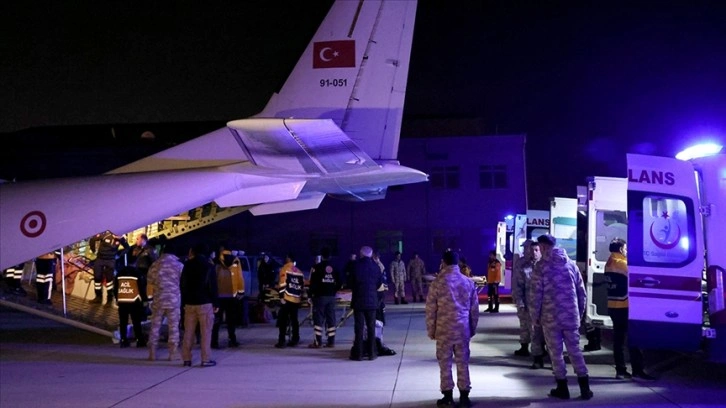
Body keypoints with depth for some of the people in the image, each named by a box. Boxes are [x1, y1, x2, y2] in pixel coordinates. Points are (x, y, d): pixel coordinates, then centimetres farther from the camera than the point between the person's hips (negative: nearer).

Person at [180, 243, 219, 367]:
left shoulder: (187, 266, 7)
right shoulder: (209, 266, -4)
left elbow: (183, 286, 9)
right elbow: (213, 287, -7)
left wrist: (184, 302, 13)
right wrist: (215, 303, -2)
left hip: (189, 303, 4)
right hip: (205, 303, -4)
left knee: (188, 332, 8)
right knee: (206, 332, -3)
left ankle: (186, 358, 9)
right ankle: (206, 359, -5)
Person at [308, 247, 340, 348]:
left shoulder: (317, 267, -8)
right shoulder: (334, 268, 6)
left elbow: (313, 282, -12)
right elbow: (338, 283, 9)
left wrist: (311, 295, -4)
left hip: (320, 296, -5)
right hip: (331, 297, 5)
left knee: (318, 319, -2)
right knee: (331, 318, 8)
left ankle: (318, 342, -4)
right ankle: (331, 341, 9)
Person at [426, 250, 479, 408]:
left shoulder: (437, 283, -7)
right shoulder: (469, 282, 3)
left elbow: (431, 309, -5)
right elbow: (474, 309, 8)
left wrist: (431, 330, 5)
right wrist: (473, 328, 17)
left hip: (444, 330, -3)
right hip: (463, 329, 3)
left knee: (445, 363, 6)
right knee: (463, 363, 9)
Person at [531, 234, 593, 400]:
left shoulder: (541, 266, -5)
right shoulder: (570, 263, 8)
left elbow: (536, 294, -8)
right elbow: (581, 291, 10)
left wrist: (536, 316, 3)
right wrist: (580, 313, 18)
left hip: (550, 317, -4)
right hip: (571, 315, 4)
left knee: (556, 352, 6)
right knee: (575, 350, 10)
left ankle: (562, 388, 12)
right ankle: (585, 388, 8)